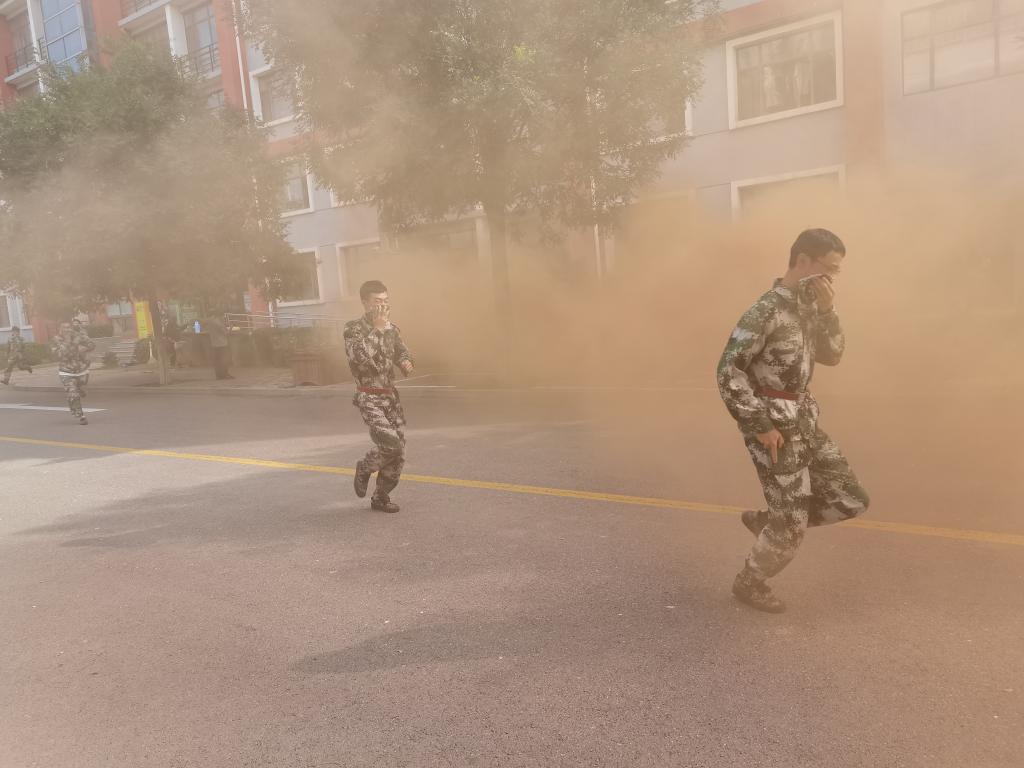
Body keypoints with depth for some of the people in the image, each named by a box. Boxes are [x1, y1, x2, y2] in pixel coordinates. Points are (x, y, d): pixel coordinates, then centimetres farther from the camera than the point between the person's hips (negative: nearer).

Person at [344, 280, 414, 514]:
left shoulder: (391, 328, 8)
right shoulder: (353, 329, -9)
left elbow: (402, 352, 21)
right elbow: (359, 356, -27)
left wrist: (406, 362, -4)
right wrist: (377, 327, -20)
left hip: (391, 396, 6)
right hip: (369, 398, -6)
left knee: (398, 452, 6)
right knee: (390, 443, -23)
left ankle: (381, 497, 23)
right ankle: (365, 469, 9)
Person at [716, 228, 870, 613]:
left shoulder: (807, 307, 9)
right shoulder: (766, 311, -19)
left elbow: (832, 356, 10)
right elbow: (728, 371, -22)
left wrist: (828, 310, -5)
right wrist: (760, 426, -19)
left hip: (803, 423, 9)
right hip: (773, 428, -8)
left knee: (852, 500, 10)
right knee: (792, 524, 2)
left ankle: (765, 521, 25)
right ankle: (749, 582, 26)